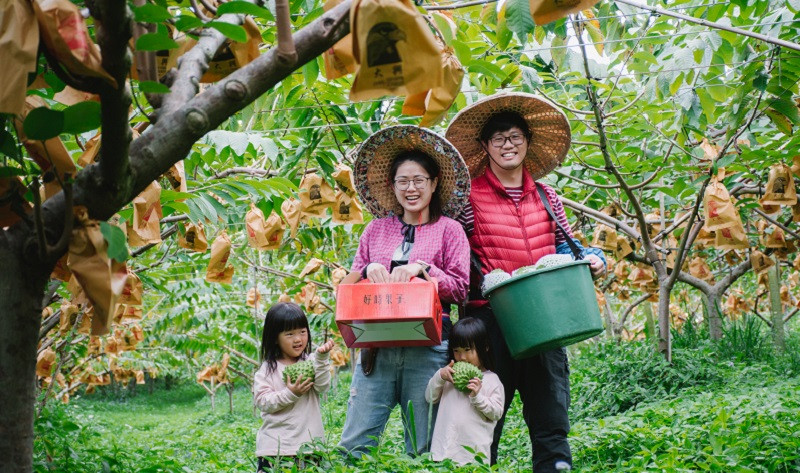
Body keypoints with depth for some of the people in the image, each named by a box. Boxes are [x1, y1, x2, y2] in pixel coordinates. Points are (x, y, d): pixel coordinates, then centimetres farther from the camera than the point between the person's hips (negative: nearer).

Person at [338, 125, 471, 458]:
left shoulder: (449, 230, 5)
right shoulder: (377, 229, 15)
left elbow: (460, 288, 0)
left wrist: (422, 267, -13)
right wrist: (369, 269, -4)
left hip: (428, 347, -2)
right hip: (377, 346, 2)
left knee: (423, 449, 5)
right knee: (354, 443, -2)